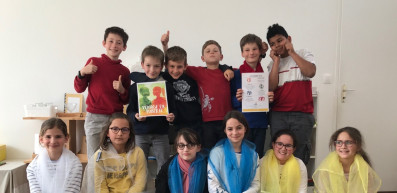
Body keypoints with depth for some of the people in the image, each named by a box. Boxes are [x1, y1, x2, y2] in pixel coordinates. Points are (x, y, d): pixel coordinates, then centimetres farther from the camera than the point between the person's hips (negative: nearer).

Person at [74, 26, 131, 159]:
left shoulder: (124, 71, 7)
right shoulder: (93, 62, 3)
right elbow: (79, 89, 7)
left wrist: (122, 90, -6)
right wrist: (82, 72, -9)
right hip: (95, 118, -1)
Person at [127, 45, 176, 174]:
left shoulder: (166, 87, 1)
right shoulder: (135, 87, 0)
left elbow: (172, 109, 4)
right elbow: (129, 110, 2)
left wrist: (171, 117, -16)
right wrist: (136, 116, -18)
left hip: (161, 133, 0)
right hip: (140, 133, 0)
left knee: (164, 165, 7)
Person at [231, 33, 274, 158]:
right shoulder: (236, 75, -3)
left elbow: (269, 100, 14)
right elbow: (230, 102, -1)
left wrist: (270, 99, -7)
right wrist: (238, 99, -21)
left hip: (260, 124, 3)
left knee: (258, 157, 9)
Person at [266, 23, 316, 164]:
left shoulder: (303, 55, 8)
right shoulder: (273, 64, 14)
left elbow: (311, 72, -13)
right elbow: (271, 87, -2)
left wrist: (292, 52, -5)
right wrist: (276, 61, -1)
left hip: (302, 114, -2)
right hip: (278, 115, 2)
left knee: (300, 155, 2)